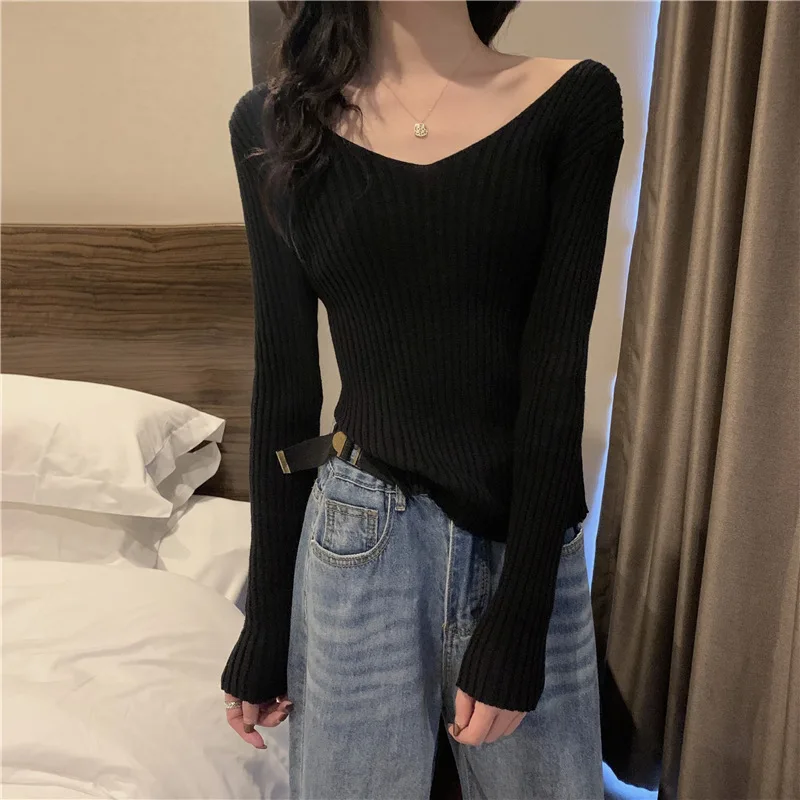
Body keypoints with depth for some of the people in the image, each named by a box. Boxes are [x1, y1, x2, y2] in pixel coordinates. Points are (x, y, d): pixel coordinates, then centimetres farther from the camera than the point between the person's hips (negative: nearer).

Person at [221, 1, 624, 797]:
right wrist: (265, 620, 4)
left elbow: (557, 375, -8)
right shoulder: (275, 123, 1)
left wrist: (515, 620, -9)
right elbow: (284, 380, 1)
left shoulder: (573, 101, -3)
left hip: (527, 544, 1)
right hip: (359, 543, 1)